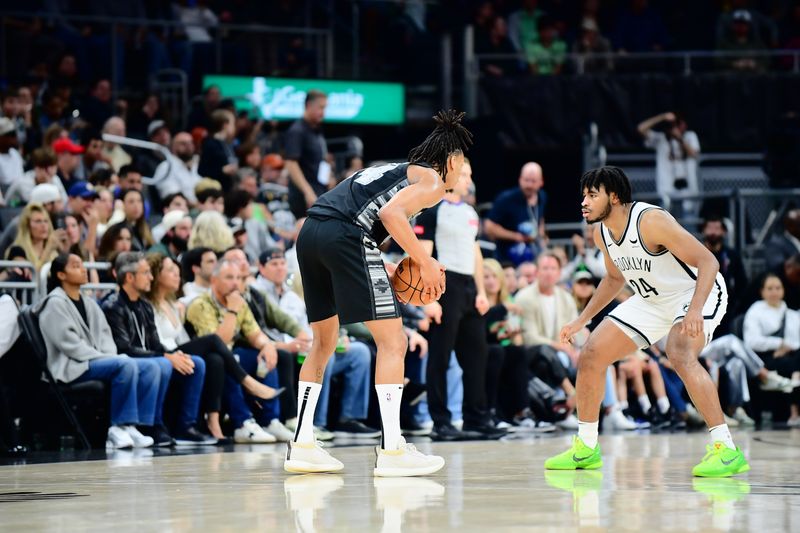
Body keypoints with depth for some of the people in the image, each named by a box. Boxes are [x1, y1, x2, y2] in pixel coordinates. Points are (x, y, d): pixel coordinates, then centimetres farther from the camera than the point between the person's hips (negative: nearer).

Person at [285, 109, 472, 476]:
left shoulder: (395, 170, 33)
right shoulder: (433, 180, 8)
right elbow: (391, 213, -11)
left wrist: (389, 275, 24)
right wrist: (425, 262, -3)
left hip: (310, 235, 9)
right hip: (346, 236, -9)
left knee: (324, 342, 20)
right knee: (392, 342, -1)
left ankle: (302, 446, 19)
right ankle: (391, 451, -5)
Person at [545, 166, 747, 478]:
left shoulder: (651, 221, -29)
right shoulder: (602, 232, -3)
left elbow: (708, 262, -30)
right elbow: (615, 277, 17)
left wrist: (695, 310, -44)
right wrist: (582, 320, 13)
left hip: (699, 292, -9)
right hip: (653, 301, 9)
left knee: (679, 355, -36)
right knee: (590, 356, 3)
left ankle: (726, 450, -34)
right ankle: (586, 449, 18)